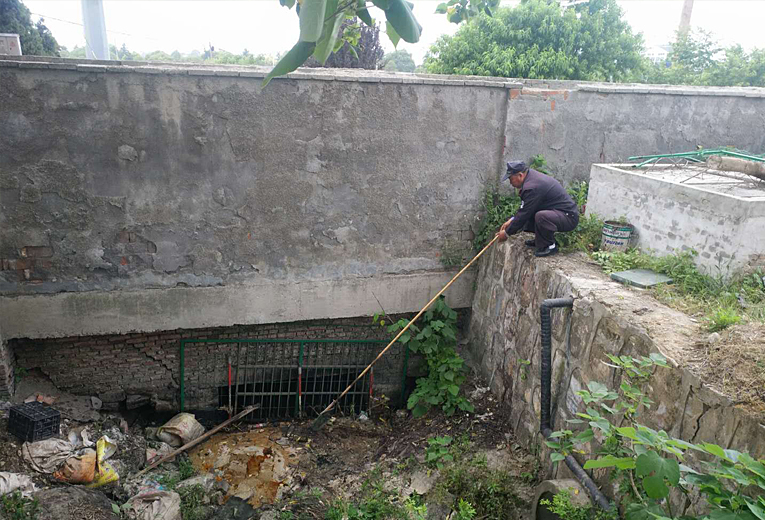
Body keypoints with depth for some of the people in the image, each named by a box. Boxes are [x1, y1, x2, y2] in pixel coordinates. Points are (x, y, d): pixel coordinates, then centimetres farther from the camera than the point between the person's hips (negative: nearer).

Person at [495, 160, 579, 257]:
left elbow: (524, 214, -20)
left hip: (569, 217, -10)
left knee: (541, 216, -36)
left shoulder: (532, 187, -26)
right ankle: (540, 240, 21)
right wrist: (512, 220, 8)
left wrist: (507, 233, -10)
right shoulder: (532, 176, 6)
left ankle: (550, 246, -13)